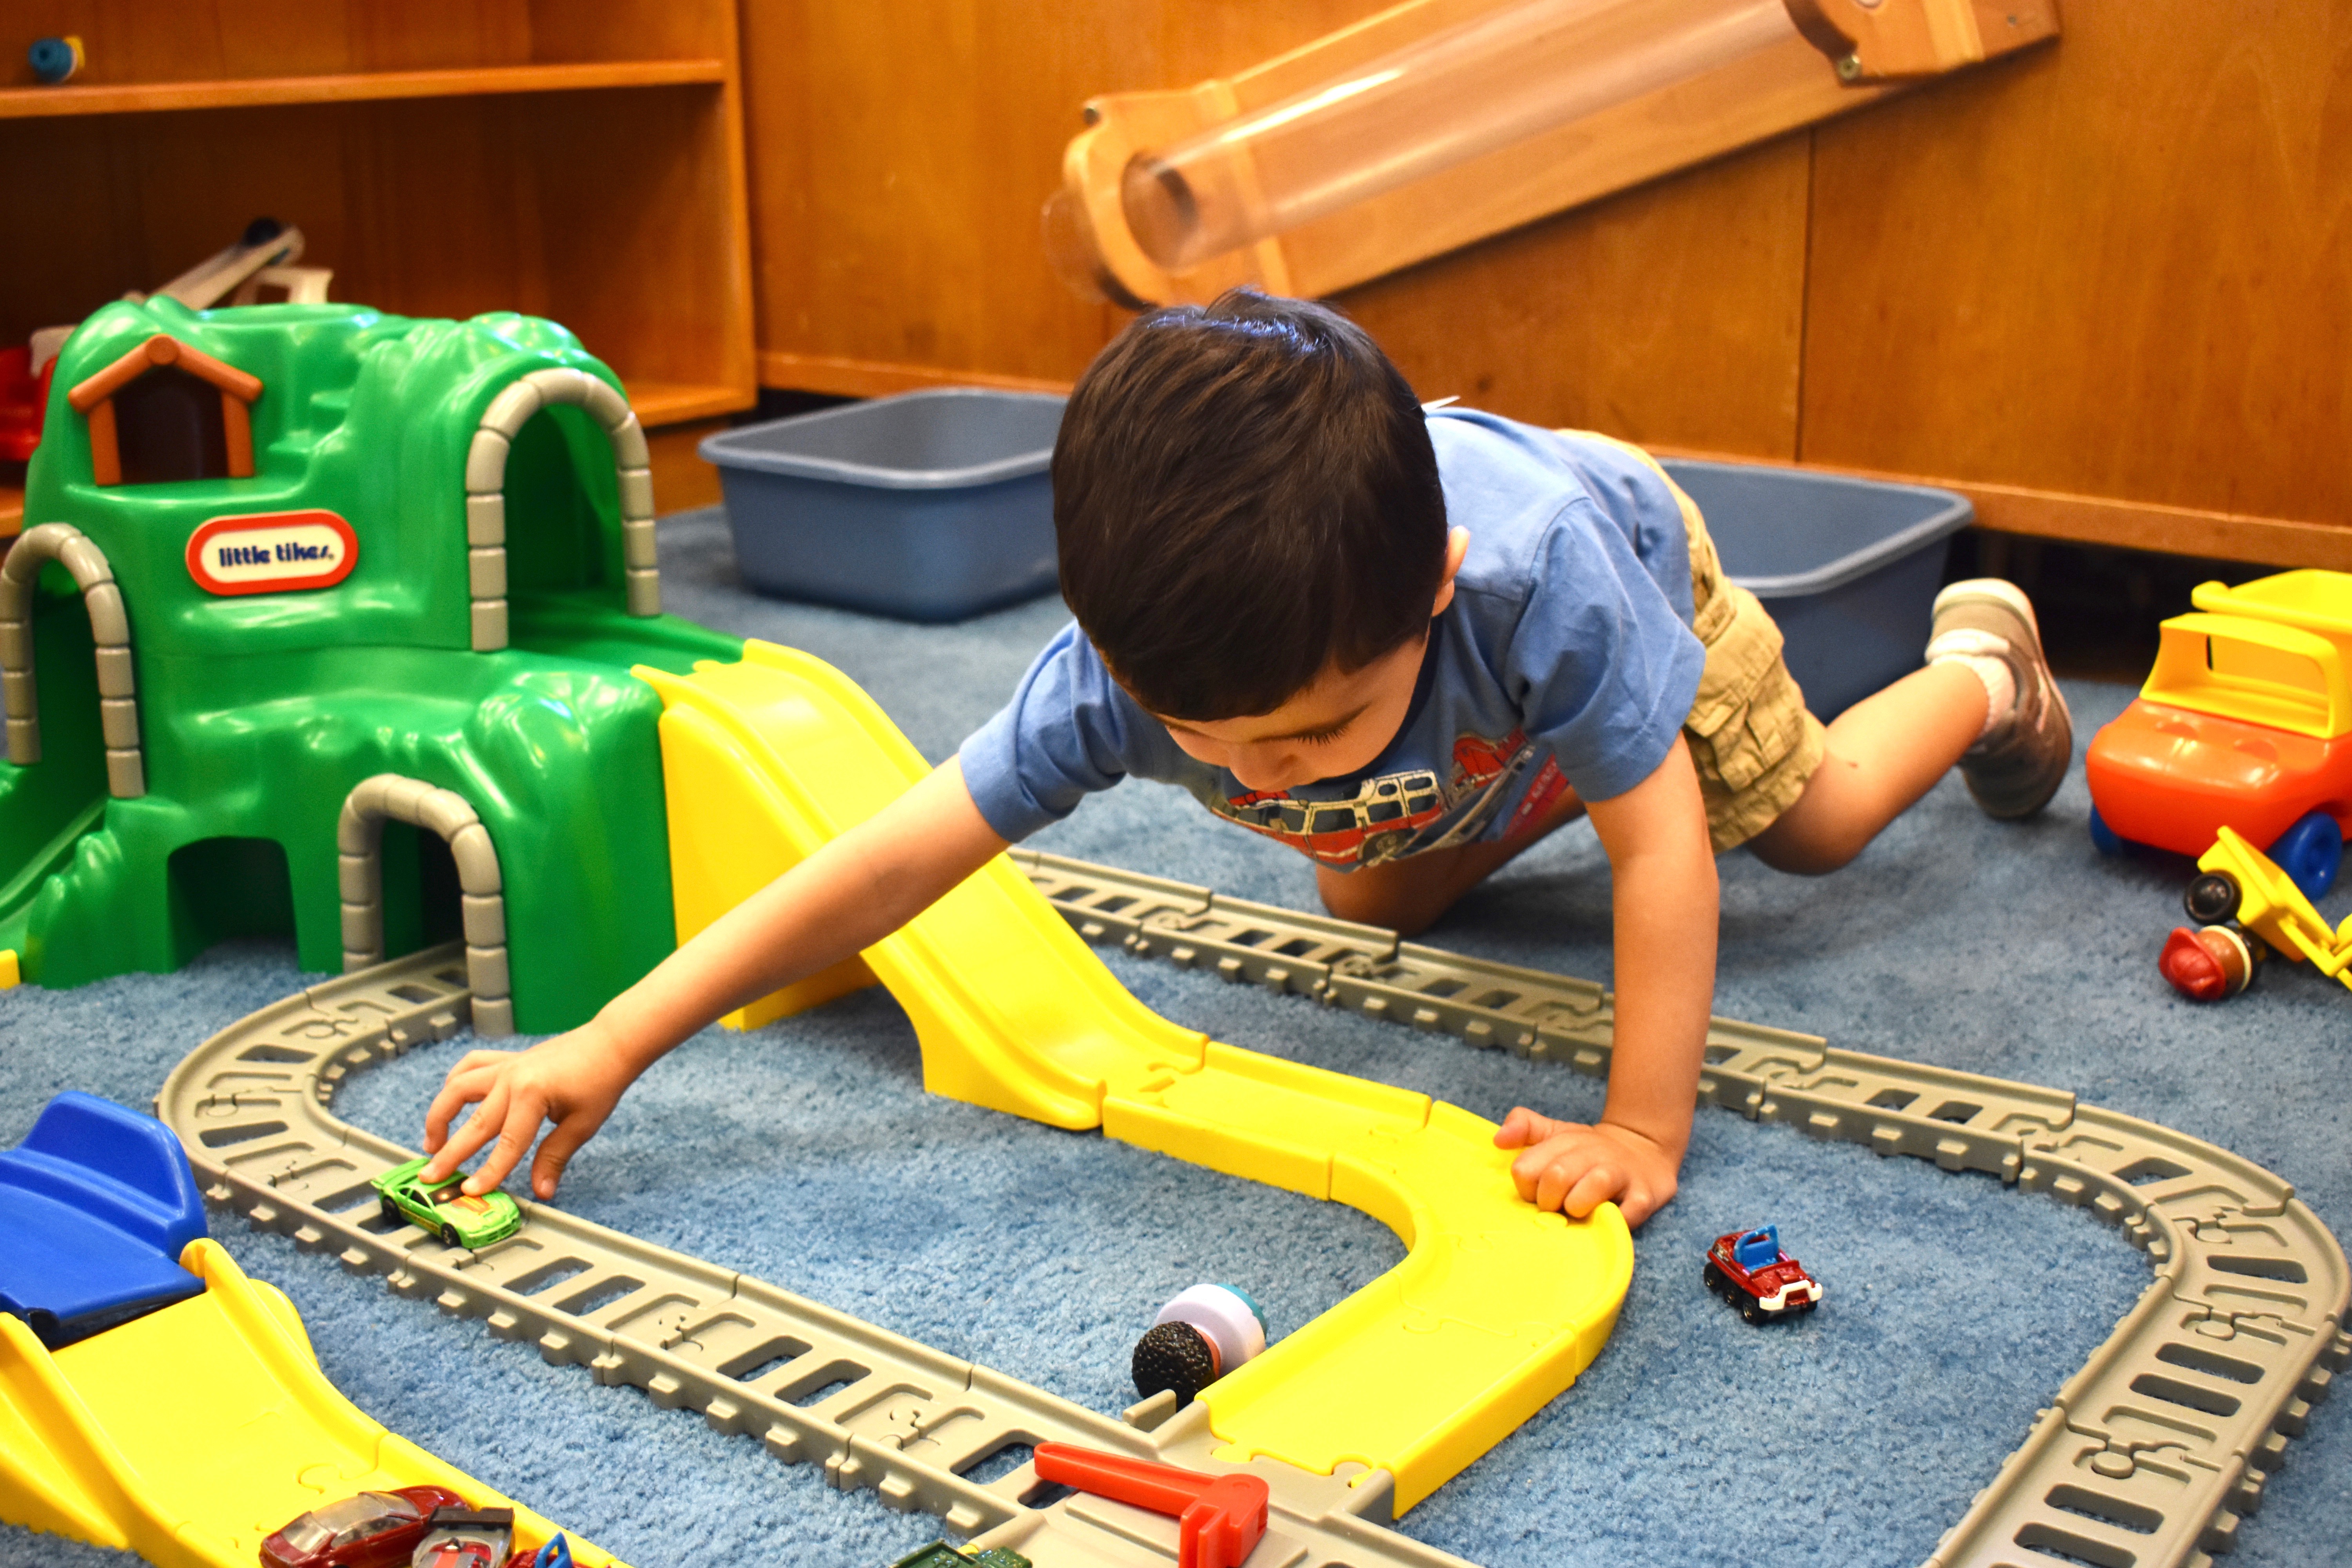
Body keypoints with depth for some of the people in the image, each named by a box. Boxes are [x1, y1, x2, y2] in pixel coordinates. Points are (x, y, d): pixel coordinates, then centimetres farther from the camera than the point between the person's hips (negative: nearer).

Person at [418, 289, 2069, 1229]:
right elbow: (897, 856, -40)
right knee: (1376, 905, 19)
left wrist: (1645, 1131, -44)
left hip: (1637, 560, -3)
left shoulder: (1537, 569, -52)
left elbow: (1660, 842, -41)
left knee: (1813, 816, 14)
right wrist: (609, 1045, -43)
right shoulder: (1129, 668, -43)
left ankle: (1980, 665, 46)